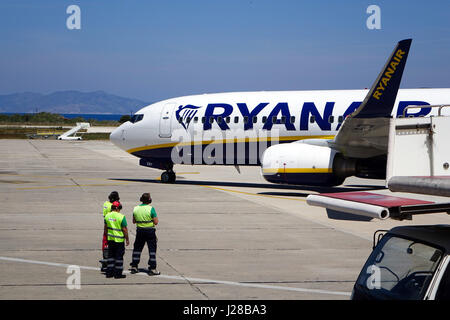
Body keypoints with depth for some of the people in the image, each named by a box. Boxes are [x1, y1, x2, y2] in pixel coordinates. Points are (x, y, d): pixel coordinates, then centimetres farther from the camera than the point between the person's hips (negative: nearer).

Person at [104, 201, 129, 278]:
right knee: (119, 256, 3)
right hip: (119, 240, -5)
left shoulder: (107, 216, 1)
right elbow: (124, 229, -13)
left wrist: (107, 236, 22)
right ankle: (118, 274, 6)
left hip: (110, 239, 5)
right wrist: (127, 239, -3)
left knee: (111, 255, 15)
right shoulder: (121, 217, -15)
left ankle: (109, 273, 16)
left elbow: (105, 228, 10)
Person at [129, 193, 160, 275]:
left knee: (137, 248, 16)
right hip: (150, 231, -4)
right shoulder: (151, 209, -14)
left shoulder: (136, 209, 0)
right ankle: (152, 269, -1)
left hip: (140, 231, 4)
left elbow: (134, 221, 9)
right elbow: (156, 222, -13)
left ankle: (134, 266, 19)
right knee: (152, 249, 2)